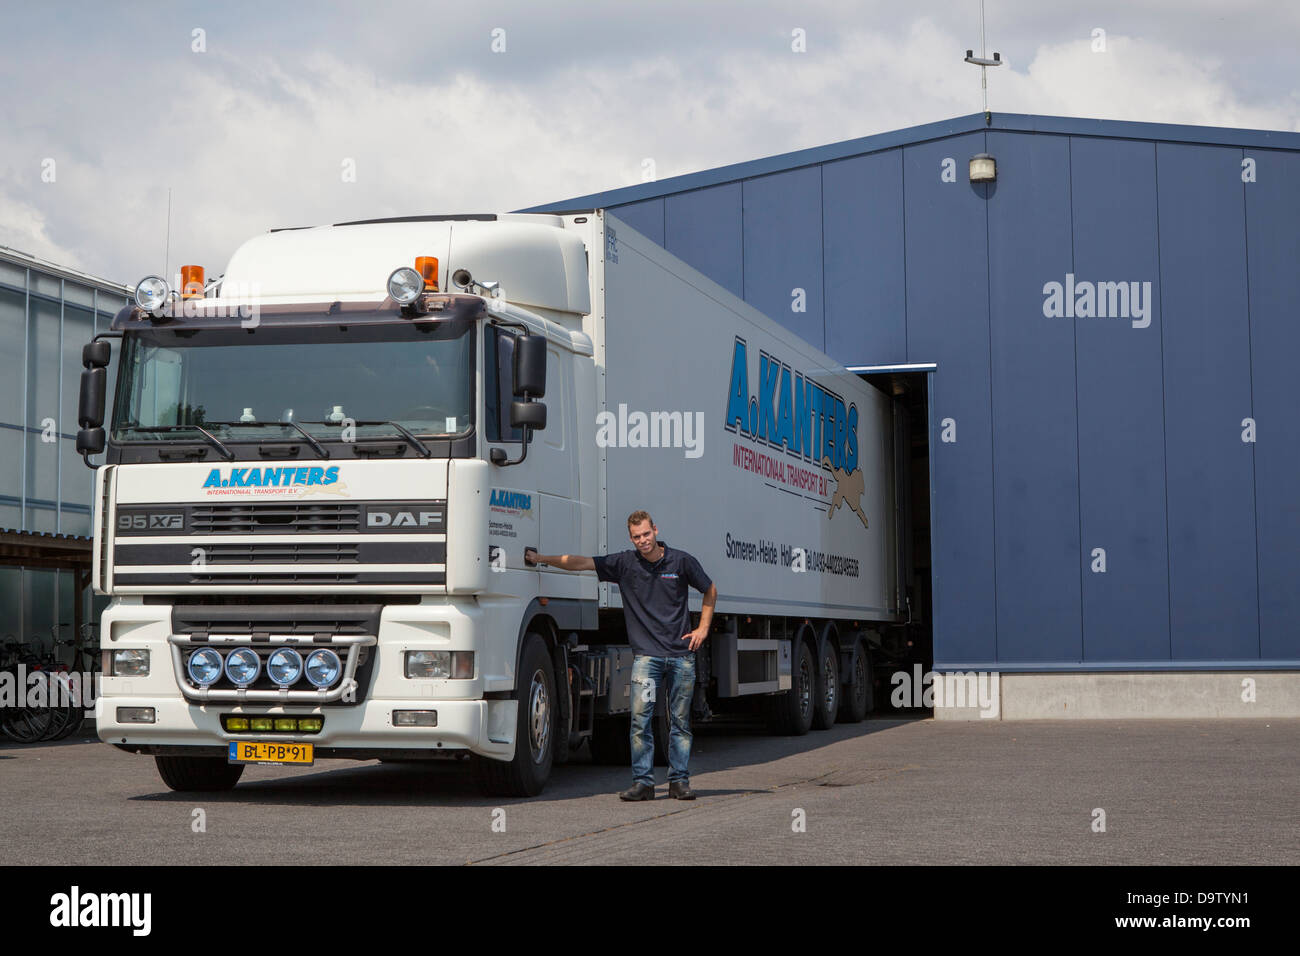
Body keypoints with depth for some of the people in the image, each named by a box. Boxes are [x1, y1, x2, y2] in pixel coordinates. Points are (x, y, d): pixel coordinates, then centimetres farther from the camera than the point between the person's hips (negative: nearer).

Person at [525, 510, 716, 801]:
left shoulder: (681, 561, 1)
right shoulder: (624, 563, 1)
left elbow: (710, 591, 15)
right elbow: (581, 563, -3)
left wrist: (703, 628, 8)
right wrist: (542, 558, -10)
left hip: (681, 654, 0)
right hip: (646, 654, 0)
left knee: (680, 720, 5)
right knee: (640, 717, -10)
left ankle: (679, 781, 12)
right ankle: (642, 782, -6)